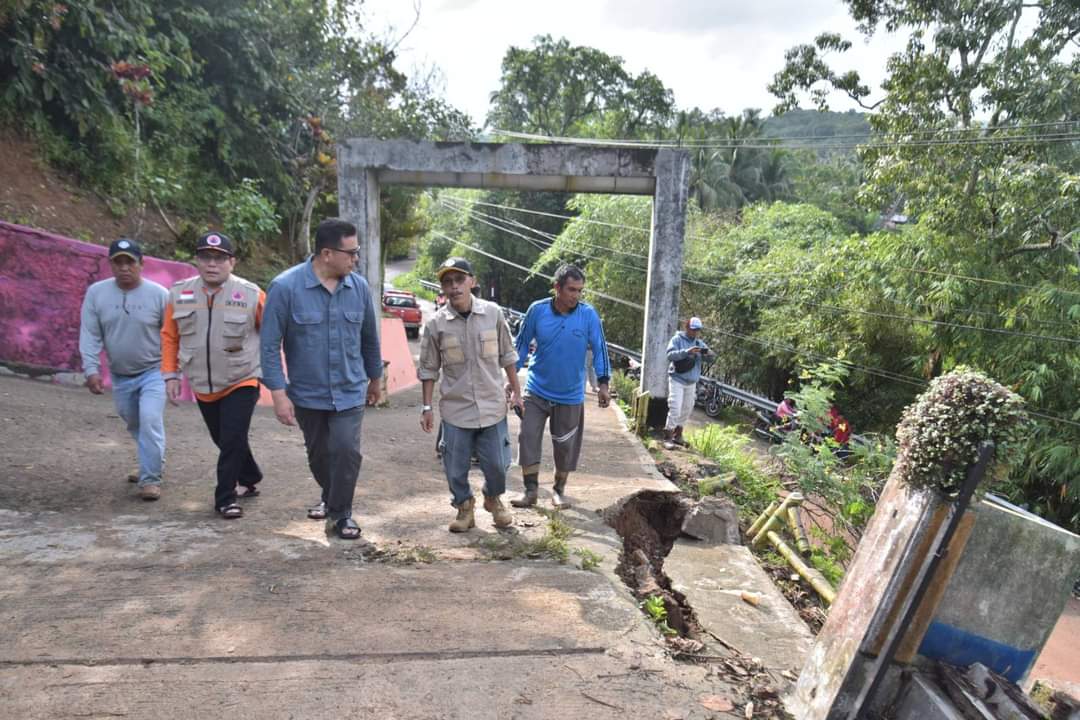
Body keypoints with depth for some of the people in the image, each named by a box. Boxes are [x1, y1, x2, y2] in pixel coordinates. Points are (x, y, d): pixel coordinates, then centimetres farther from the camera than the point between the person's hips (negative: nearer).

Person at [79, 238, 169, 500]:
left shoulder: (159, 294, -11)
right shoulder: (96, 292, -5)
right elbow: (90, 335, -5)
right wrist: (91, 369, -14)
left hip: (154, 372, -4)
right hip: (120, 376, 4)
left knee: (150, 421, -17)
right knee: (134, 424, 18)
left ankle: (151, 478, -7)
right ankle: (151, 464, 41)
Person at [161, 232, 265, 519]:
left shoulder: (251, 294, -12)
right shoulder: (179, 294, -2)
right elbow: (169, 336, 8)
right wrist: (171, 374, 3)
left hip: (241, 383, -4)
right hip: (203, 387, 4)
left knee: (233, 440, -9)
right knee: (222, 440, 17)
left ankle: (225, 498, 7)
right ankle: (250, 478, 40)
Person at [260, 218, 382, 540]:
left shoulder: (359, 286, -7)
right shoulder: (286, 287, -16)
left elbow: (370, 338, 6)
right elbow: (270, 344, -13)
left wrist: (375, 378, 15)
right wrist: (278, 392, -17)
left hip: (350, 391, 0)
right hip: (307, 393, 0)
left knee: (346, 450, -10)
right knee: (318, 454, 17)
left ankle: (341, 513, 12)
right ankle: (330, 498, 45)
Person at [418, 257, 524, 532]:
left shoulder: (492, 313, -5)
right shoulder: (435, 323, -7)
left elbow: (507, 356, 5)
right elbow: (428, 369, 1)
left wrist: (516, 391, 7)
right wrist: (426, 408, 0)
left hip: (492, 405, 1)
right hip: (456, 409, 0)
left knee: (497, 463, 9)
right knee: (456, 467, 8)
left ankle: (494, 498, 39)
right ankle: (464, 506, 34)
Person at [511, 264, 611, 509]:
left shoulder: (589, 314, -11)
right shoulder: (537, 310, -9)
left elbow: (599, 348, -4)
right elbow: (522, 343, 2)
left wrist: (603, 383, -8)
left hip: (570, 395, 0)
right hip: (536, 390, 0)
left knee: (565, 445, 10)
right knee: (528, 438, -2)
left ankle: (559, 490, 29)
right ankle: (531, 490, 12)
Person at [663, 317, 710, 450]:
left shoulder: (699, 343, 10)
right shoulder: (677, 339, -5)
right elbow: (670, 355, -20)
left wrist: (707, 353, -20)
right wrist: (686, 351, -32)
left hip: (691, 383, 6)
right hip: (677, 380, -6)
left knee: (686, 410, 11)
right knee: (675, 409, -12)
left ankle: (677, 436, 24)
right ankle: (667, 438, -8)